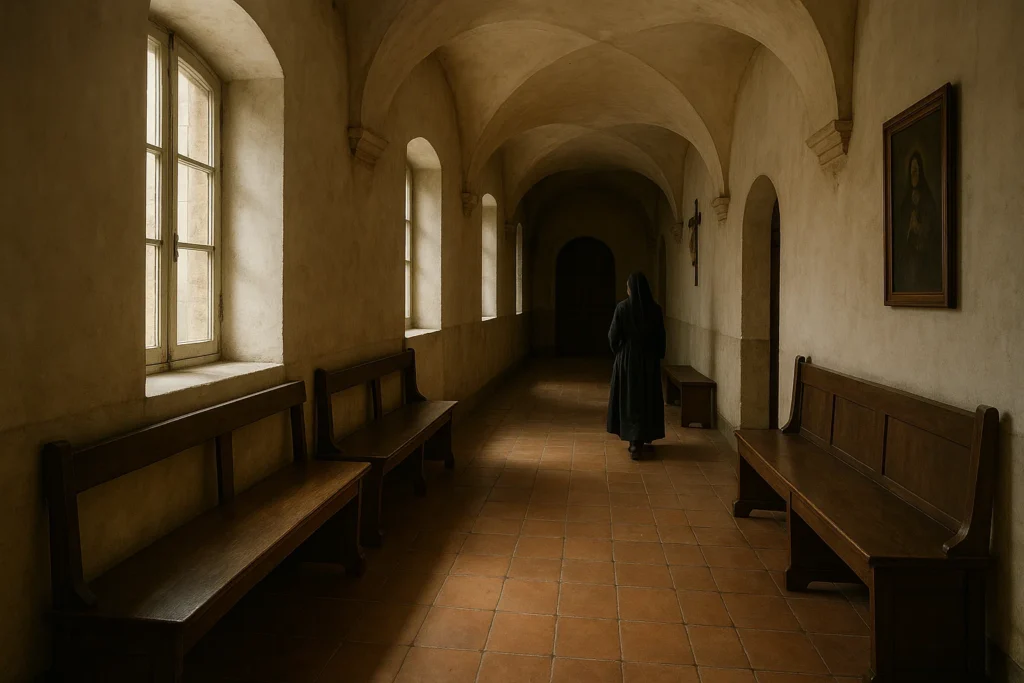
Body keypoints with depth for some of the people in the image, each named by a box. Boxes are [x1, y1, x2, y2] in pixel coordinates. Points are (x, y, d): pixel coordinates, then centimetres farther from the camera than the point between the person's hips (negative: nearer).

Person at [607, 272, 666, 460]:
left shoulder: (622, 307, -9)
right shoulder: (655, 309, -3)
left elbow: (613, 336, -7)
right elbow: (661, 338, 1)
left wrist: (618, 352, 12)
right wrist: (658, 357, 13)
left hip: (627, 359, -2)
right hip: (649, 361, 2)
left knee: (629, 398, 6)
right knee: (647, 398, 11)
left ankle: (635, 441, 5)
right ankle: (640, 440, 17)